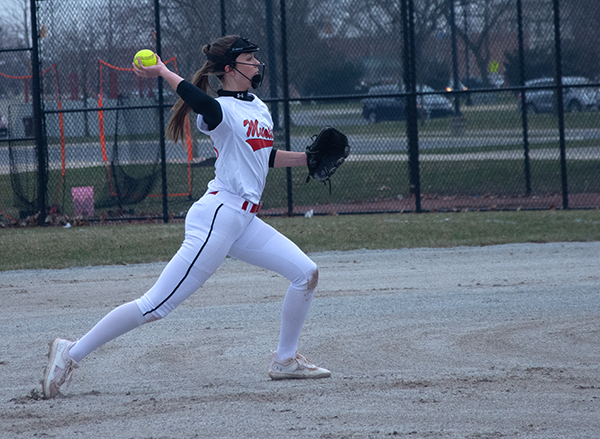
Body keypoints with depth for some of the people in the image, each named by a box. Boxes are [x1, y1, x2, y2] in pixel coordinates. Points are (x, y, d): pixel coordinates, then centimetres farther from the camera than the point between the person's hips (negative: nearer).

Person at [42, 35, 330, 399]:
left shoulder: (259, 107, 17)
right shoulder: (220, 110, -10)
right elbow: (203, 103, -36)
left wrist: (305, 159, 22)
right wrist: (163, 72, -27)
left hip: (245, 223, 9)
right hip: (218, 215, -9)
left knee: (307, 273, 4)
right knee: (157, 305, -12)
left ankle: (285, 360, 17)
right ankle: (72, 353, -6)